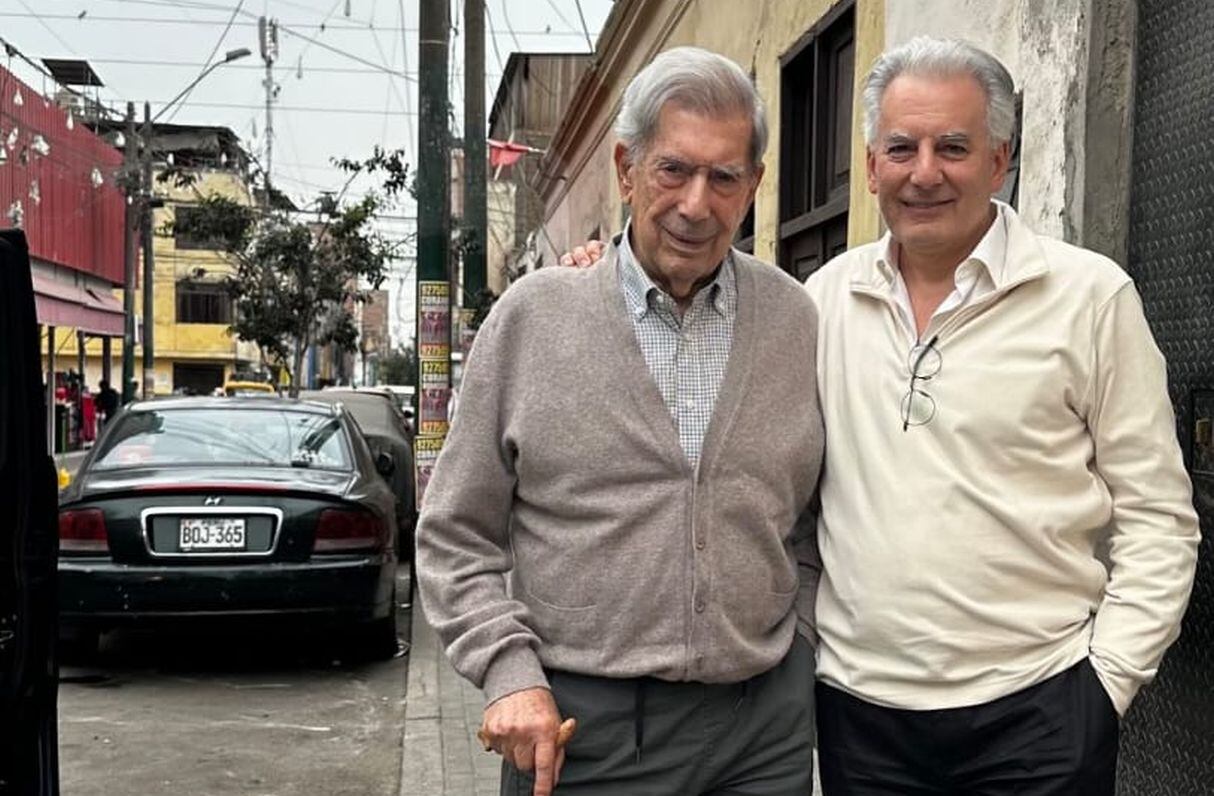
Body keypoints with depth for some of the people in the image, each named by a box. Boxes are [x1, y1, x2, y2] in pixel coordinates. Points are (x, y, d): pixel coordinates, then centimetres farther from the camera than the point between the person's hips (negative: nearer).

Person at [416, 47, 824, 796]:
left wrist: (796, 663, 5)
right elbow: (455, 537, 0)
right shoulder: (533, 315, -4)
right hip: (578, 722, -2)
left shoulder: (797, 320, 3)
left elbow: (812, 525, 11)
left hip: (765, 726, 2)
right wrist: (511, 672, -9)